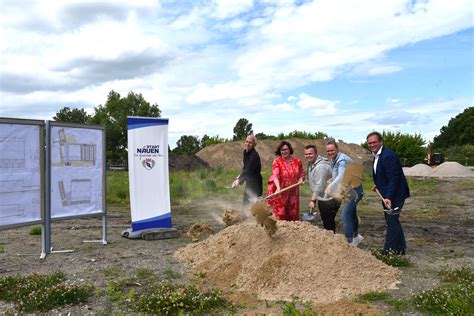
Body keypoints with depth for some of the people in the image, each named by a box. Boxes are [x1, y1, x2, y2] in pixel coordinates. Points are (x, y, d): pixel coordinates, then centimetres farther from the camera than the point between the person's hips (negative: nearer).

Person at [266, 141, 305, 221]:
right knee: (280, 214, -4)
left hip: (292, 192, 4)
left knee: (293, 214, 10)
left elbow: (301, 173, 18)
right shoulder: (277, 161, -9)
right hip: (280, 192, -3)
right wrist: (278, 187, -38)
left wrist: (301, 179, -4)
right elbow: (275, 175, -23)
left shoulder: (297, 161, 2)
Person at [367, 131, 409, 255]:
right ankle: (400, 248, 33)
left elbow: (394, 179, -26)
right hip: (387, 194, 11)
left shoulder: (389, 156, -22)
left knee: (391, 221, -6)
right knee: (392, 221, 19)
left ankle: (390, 250, 3)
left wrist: (389, 197, -30)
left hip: (395, 194, -11)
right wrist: (379, 186, 11)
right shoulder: (377, 155, 9)